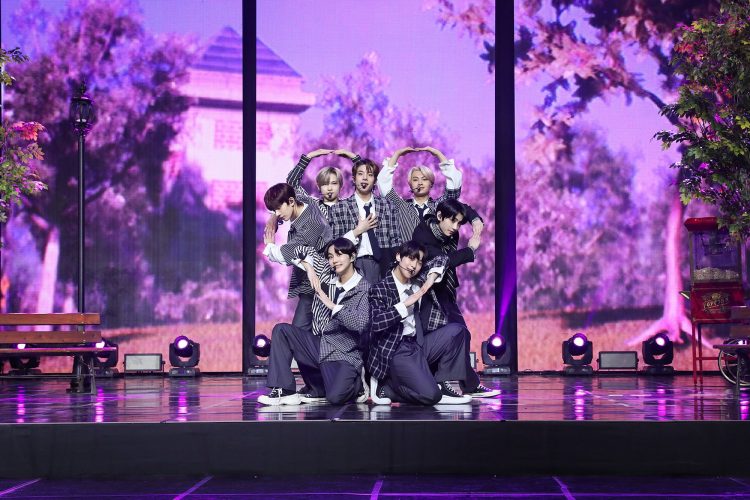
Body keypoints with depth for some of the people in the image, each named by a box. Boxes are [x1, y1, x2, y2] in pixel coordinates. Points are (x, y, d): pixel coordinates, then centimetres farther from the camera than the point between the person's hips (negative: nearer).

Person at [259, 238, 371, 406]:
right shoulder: (327, 275, 7)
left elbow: (360, 323, -23)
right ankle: (283, 391, -13)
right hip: (319, 346, 6)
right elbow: (303, 251, 15)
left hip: (344, 354, -6)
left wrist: (332, 305, -21)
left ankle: (357, 385, 7)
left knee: (336, 397, -31)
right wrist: (309, 268, -4)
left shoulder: (364, 289, -9)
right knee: (281, 330, -10)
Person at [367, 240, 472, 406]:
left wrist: (431, 279, 1)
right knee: (430, 395, -24)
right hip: (395, 352, -8)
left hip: (418, 343, 8)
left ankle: (440, 383, -1)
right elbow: (376, 323, -23)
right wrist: (407, 303, -21)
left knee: (457, 330, -5)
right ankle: (386, 386, 0)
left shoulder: (417, 280, 8)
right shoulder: (380, 289, -10)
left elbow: (441, 260, 21)